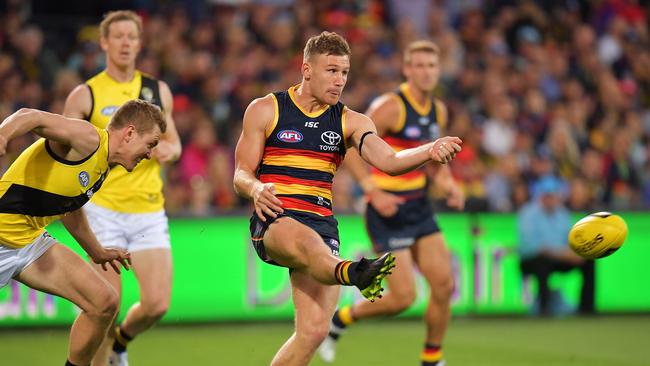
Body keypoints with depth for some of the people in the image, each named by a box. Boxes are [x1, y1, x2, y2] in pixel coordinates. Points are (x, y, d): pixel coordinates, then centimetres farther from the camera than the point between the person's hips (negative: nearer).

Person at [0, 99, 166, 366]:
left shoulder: (102, 168, 13)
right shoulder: (89, 139, -15)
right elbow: (31, 117, -29)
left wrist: (96, 252, 40)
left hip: (32, 241, 9)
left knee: (104, 304, 2)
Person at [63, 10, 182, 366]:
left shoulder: (158, 91, 10)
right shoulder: (85, 95, 0)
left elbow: (173, 142, 19)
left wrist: (168, 149, -5)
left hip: (149, 210, 3)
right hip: (104, 210, -3)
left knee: (157, 303, -5)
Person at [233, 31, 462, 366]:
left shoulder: (350, 122, 13)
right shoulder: (265, 110, 7)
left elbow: (388, 161, -4)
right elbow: (241, 174, 5)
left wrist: (429, 151, -24)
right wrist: (256, 190, -19)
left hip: (323, 223, 4)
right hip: (274, 220, -4)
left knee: (314, 330, -12)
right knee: (306, 240, -40)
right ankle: (353, 273, -73)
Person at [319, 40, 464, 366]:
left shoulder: (438, 111, 8)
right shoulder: (391, 106, -16)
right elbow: (349, 147, -16)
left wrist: (450, 187, 5)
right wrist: (374, 191, -24)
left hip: (420, 207, 7)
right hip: (388, 210, -7)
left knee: (443, 286, -1)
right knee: (403, 296, -10)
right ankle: (339, 320, 14)